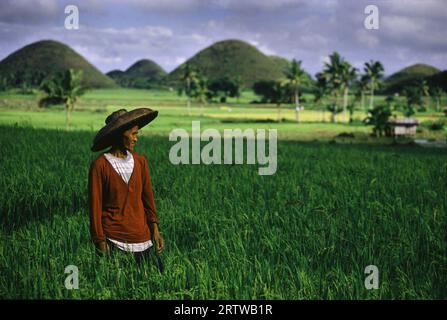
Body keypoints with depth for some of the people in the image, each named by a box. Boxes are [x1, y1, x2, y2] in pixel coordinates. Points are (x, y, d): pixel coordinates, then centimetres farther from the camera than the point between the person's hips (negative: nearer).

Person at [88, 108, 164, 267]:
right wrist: (100, 242, -8)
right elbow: (95, 206, -7)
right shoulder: (100, 165, -8)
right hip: (113, 239, -4)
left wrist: (155, 229, 3)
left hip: (141, 236, 4)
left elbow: (147, 196, 10)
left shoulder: (140, 161, 6)